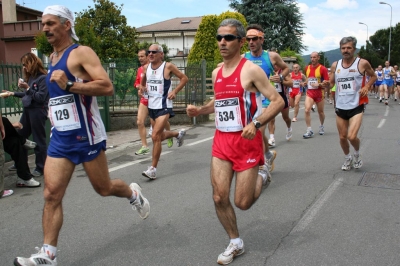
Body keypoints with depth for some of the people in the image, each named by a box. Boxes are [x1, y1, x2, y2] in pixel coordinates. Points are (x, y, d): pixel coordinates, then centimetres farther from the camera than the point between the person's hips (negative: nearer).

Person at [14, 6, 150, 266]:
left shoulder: (82, 52, -10)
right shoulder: (53, 57, 15)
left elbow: (107, 87, -22)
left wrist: (69, 85, -29)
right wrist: (54, 107, 16)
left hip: (85, 134, -7)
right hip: (60, 136, 7)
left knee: (103, 188, 9)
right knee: (51, 194, 0)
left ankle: (133, 193, 40)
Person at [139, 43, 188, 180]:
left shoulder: (168, 66, -10)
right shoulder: (146, 68, 6)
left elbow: (184, 78, -1)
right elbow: (143, 82, 24)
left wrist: (175, 91, -11)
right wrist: (142, 88, 2)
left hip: (164, 107, -7)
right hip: (151, 106, 7)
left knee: (155, 136, -14)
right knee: (160, 135, 19)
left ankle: (153, 169, -6)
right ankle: (178, 134, 50)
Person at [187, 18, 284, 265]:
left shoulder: (251, 70, -12)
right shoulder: (216, 72, 9)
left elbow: (278, 101, -13)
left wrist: (256, 123, -25)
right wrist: (200, 110, 5)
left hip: (246, 141, -6)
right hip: (221, 140, 6)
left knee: (243, 202, 0)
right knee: (219, 197, 2)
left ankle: (261, 177, 33)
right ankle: (236, 243, 24)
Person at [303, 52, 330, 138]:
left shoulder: (322, 68, -9)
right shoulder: (307, 68, 6)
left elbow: (327, 82, -12)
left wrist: (319, 84, -25)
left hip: (319, 93, -3)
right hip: (309, 93, 3)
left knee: (320, 112, 13)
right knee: (306, 110, -16)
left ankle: (321, 126, 40)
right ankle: (309, 131, -11)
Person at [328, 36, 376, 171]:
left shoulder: (362, 63, -6)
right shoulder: (335, 65, 2)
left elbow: (374, 76, 10)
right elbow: (331, 83, 12)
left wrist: (366, 86, -9)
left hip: (356, 106, -4)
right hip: (340, 107, 4)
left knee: (352, 136, -15)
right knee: (342, 137, 11)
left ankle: (357, 154, 17)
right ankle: (347, 158, 37)